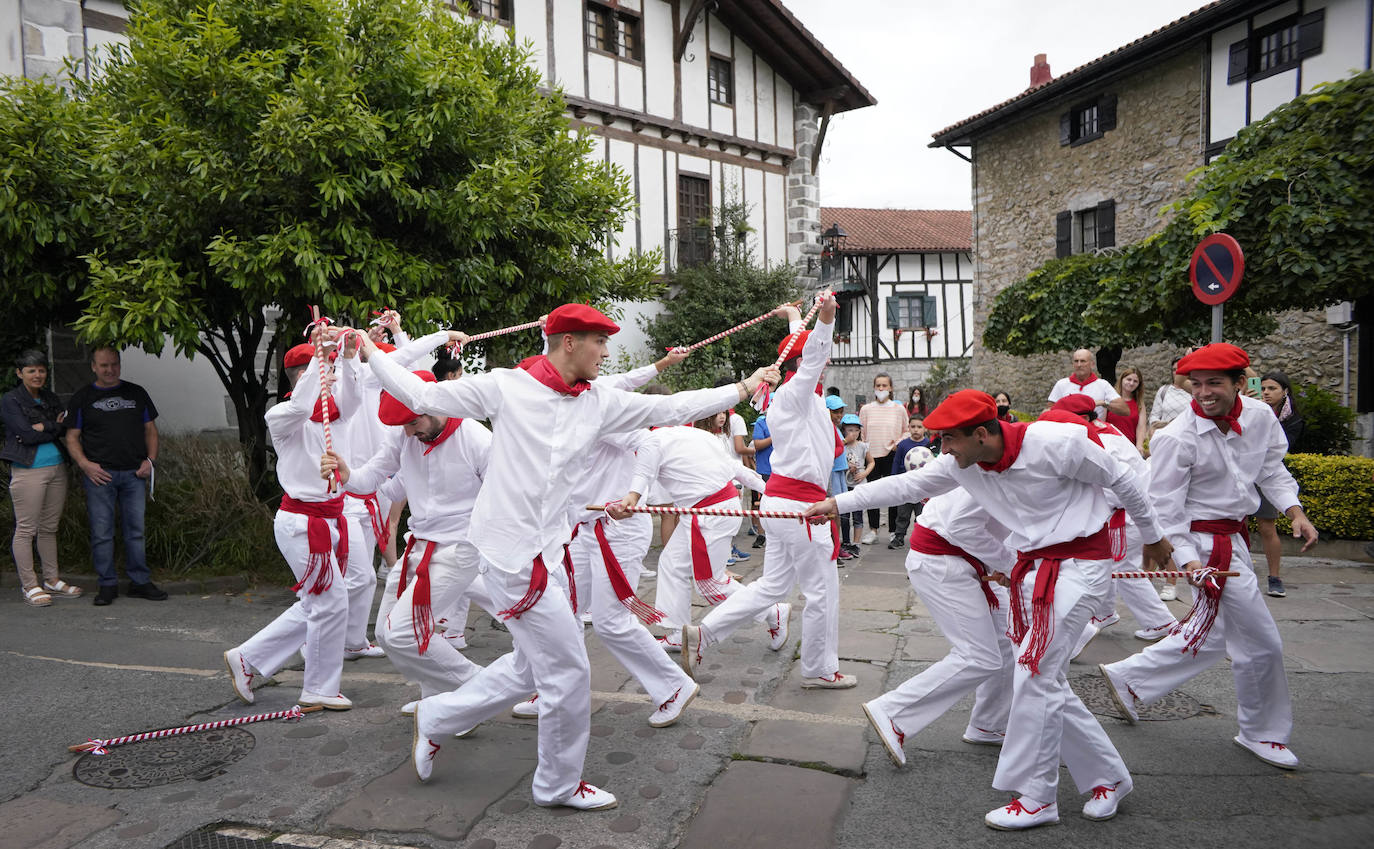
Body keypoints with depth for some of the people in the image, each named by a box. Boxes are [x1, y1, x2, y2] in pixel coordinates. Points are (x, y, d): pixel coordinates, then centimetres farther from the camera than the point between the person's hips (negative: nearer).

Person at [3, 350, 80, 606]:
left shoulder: (50, 398, 15)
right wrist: (56, 428, -5)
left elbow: (67, 425, 5)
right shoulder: (10, 400, -3)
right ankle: (29, 585, 6)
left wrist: (44, 427, -12)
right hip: (28, 471, -6)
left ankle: (51, 580, 19)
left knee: (49, 528, 12)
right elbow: (27, 434, -13)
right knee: (26, 529, -1)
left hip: (57, 469, 6)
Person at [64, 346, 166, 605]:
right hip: (99, 474, -2)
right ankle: (108, 584, 10)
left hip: (134, 474, 2)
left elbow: (150, 430, 16)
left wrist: (150, 459, 1)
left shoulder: (136, 393, 14)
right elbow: (72, 437, 6)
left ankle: (140, 582, 12)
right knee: (102, 533, 0)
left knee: (135, 530, 5)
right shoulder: (82, 397, 7)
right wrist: (85, 464, -10)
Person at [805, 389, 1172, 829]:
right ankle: (1108, 776, 29)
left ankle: (1035, 797, 5)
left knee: (1034, 671, -10)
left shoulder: (1055, 443, -24)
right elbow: (905, 484, 2)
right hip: (1032, 565, 7)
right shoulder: (961, 463, -6)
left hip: (1081, 561, -7)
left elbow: (1120, 479, -9)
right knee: (1044, 680, 8)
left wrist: (1152, 536, 5)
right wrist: (837, 502, -1)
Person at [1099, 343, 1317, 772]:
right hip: (1206, 545, -8)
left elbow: (1272, 470, 12)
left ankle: (1128, 678, 33)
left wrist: (1295, 511, -3)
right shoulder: (1176, 439, -22)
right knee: (1260, 641, 2)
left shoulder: (1261, 416, -3)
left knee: (1210, 634, 20)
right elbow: (1164, 509, -18)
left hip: (1233, 538, 8)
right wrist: (1187, 560, -26)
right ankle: (1262, 732, 26)